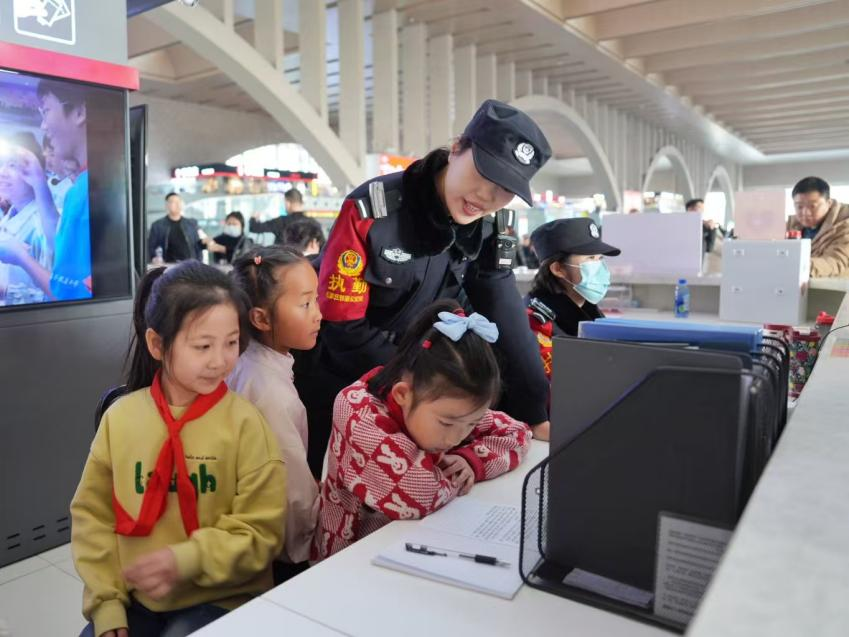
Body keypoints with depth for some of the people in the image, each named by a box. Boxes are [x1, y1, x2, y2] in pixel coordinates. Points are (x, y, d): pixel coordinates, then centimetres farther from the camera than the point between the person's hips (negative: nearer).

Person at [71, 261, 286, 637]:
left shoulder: (245, 423, -14)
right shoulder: (120, 417, -4)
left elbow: (261, 531, -11)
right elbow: (92, 514, 4)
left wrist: (187, 560, -23)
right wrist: (107, 601, -3)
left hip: (219, 599, -3)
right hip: (134, 598, 3)